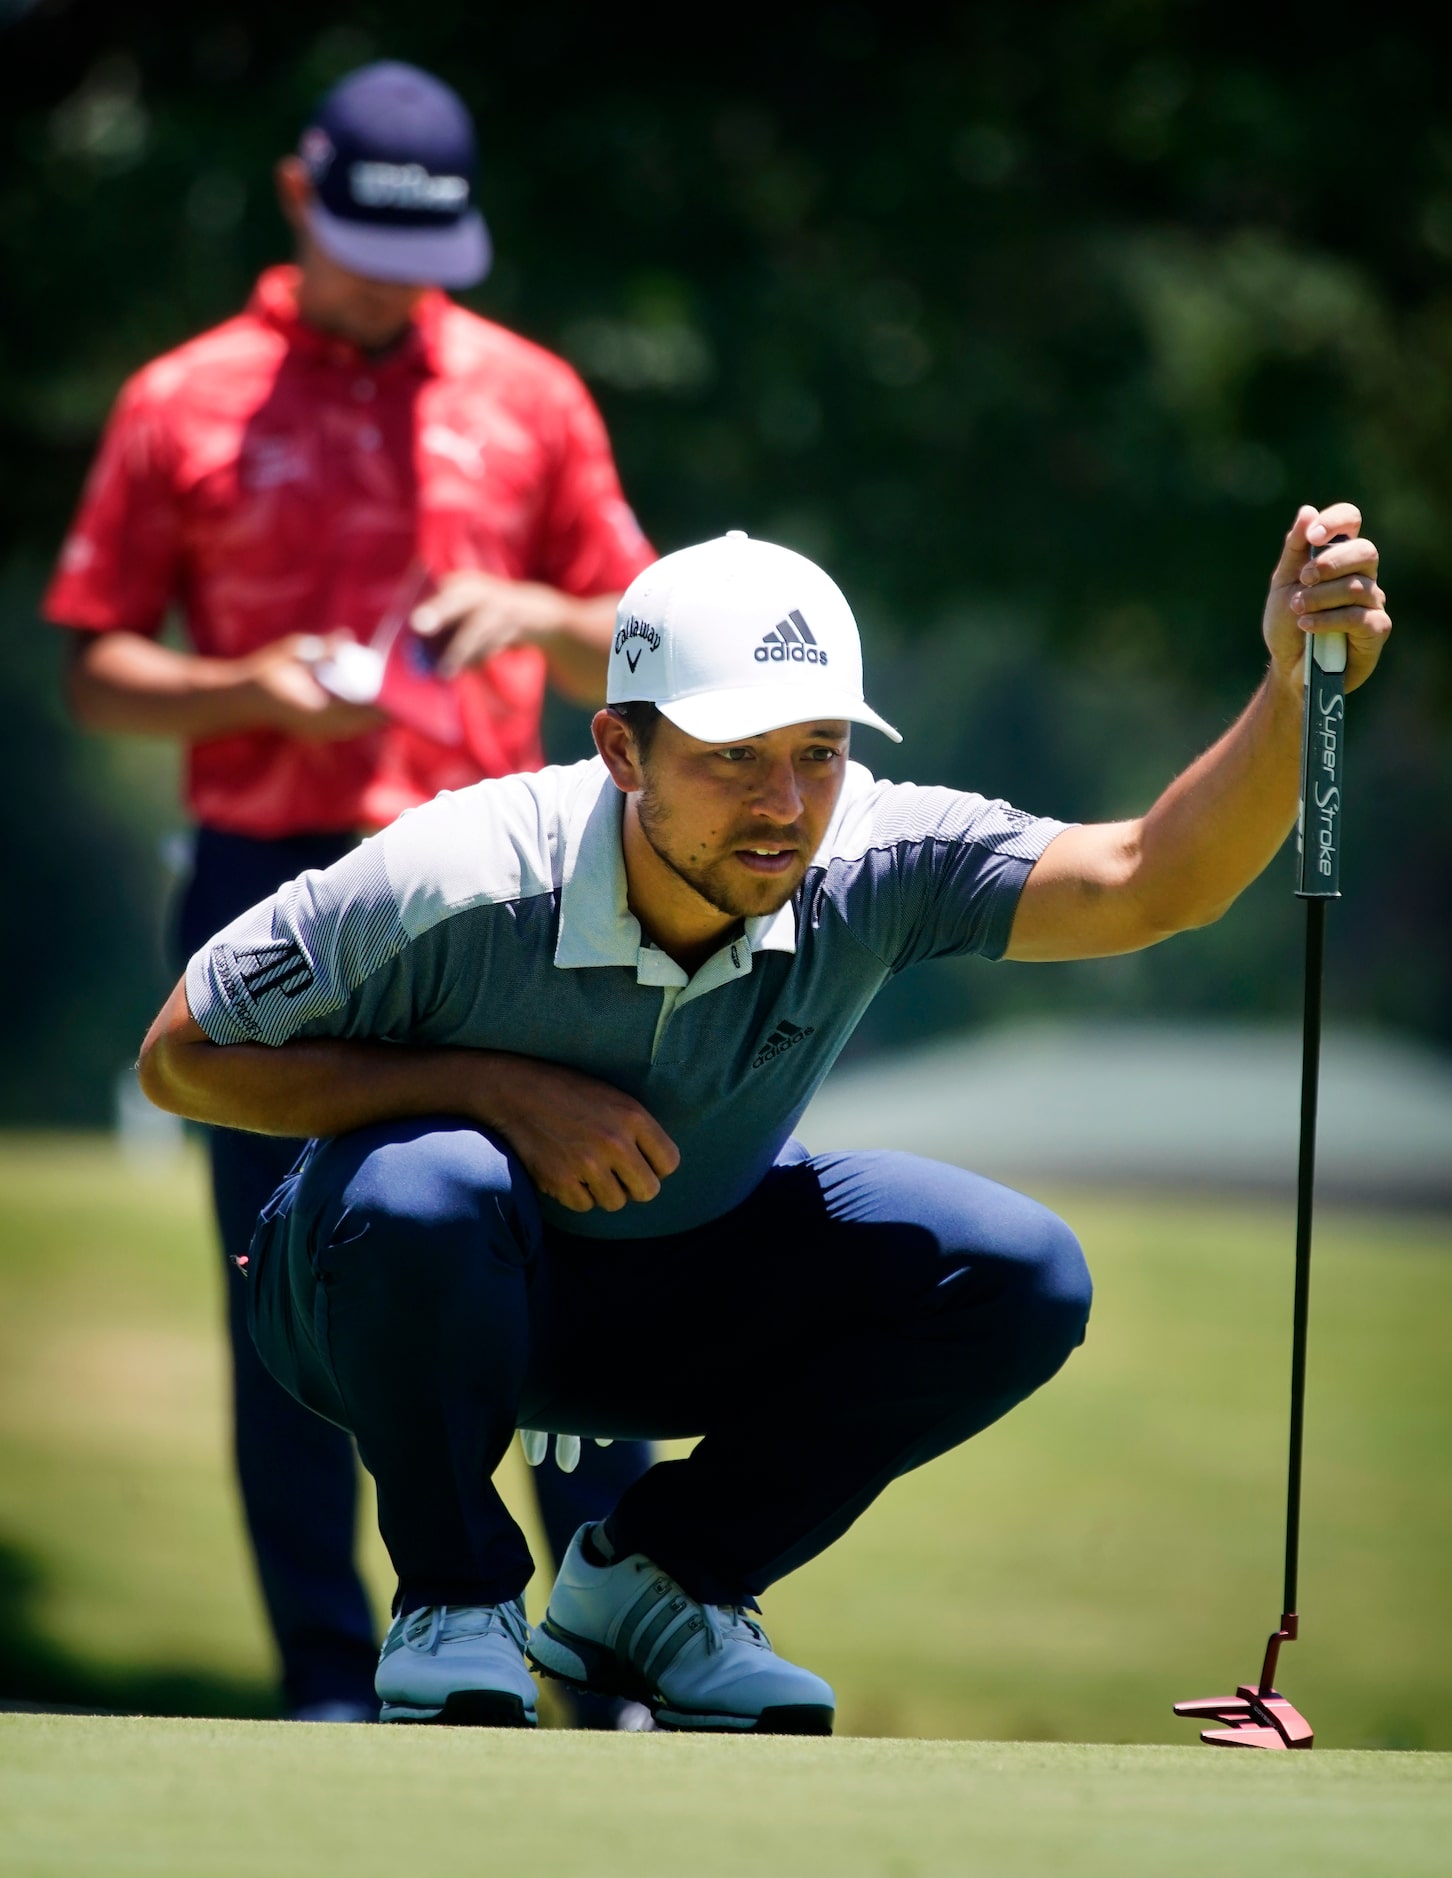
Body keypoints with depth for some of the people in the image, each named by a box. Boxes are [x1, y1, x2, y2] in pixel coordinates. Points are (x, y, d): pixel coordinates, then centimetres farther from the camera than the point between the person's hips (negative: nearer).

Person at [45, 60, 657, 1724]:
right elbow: (96, 674, 8)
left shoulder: (528, 396, 12)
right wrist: (248, 690, -11)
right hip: (268, 888, 0)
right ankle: (328, 1689, 6)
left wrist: (537, 618, -7)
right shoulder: (184, 405, 8)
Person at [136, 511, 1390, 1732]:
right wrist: (494, 1087, -31)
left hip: (674, 1304, 4)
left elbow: (1146, 882, -36)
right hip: (406, 1305, -4)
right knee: (431, 1188, -40)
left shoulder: (868, 865, -23)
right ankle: (454, 1601, -12)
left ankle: (653, 1578, 2)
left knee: (1018, 1280, -16)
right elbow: (183, 1057, -21)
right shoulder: (457, 885, -30)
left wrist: (1295, 686, -54)